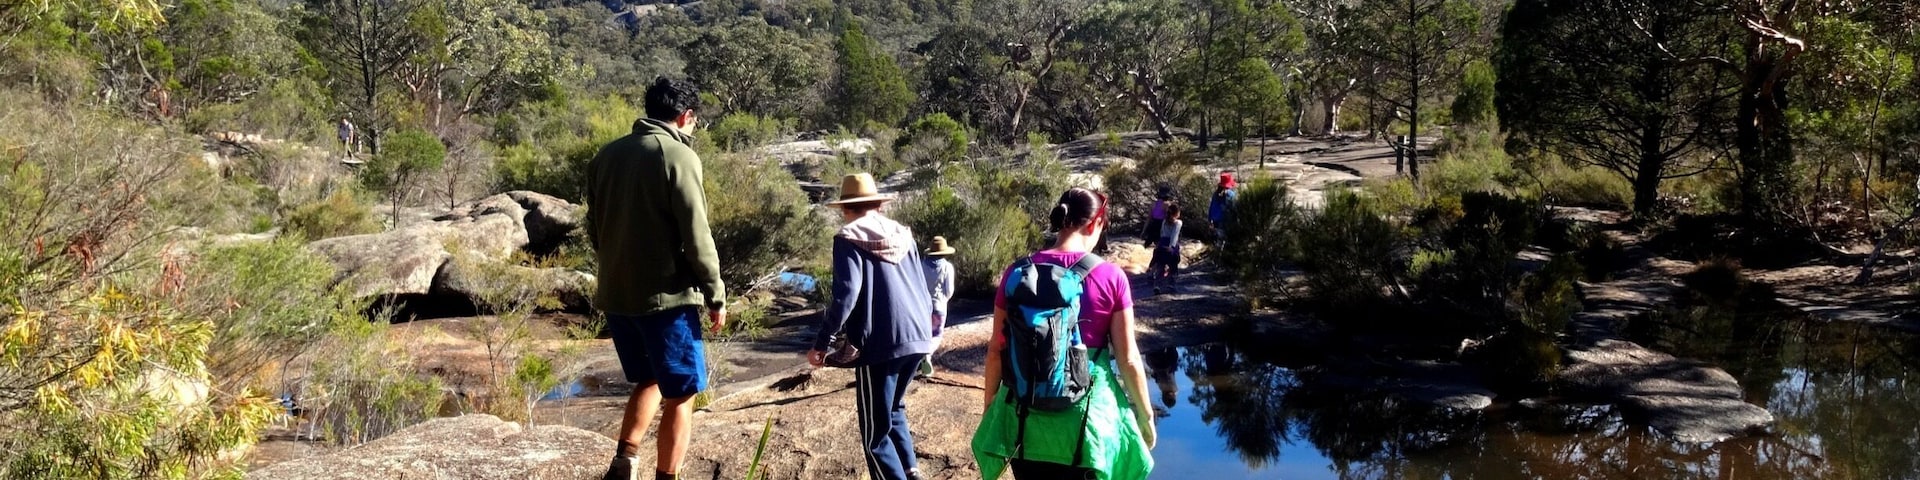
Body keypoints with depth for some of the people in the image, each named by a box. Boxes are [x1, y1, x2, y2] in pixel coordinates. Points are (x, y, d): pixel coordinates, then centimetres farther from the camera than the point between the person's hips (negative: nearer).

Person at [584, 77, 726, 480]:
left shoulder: (607, 155, 8)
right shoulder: (678, 156, -12)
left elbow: (595, 228, 15)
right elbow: (696, 237, -14)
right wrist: (716, 295, -4)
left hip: (615, 294, 7)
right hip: (665, 296, -7)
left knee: (648, 380, 24)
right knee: (680, 395, 4)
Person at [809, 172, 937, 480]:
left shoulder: (849, 238, -2)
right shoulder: (903, 234, 15)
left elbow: (846, 295, -13)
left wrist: (822, 343, -8)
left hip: (880, 343, -6)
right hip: (917, 339, 7)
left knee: (876, 431, 2)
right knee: (894, 409, 26)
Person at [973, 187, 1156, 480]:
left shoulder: (1017, 274, -3)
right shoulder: (1111, 278, -9)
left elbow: (996, 350, 2)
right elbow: (1128, 359, -5)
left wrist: (990, 405, 15)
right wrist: (1146, 415, 8)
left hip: (1026, 419, 2)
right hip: (1087, 419, -2)